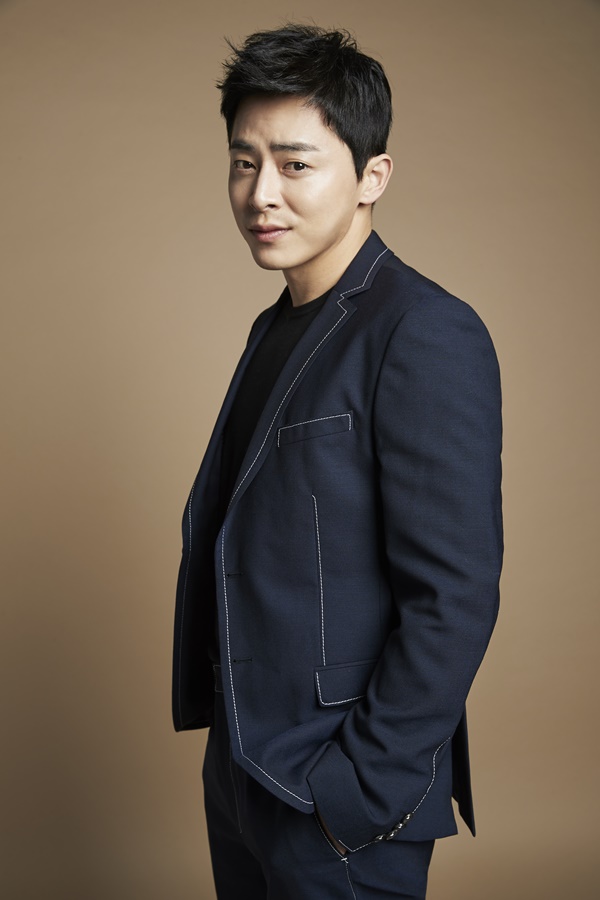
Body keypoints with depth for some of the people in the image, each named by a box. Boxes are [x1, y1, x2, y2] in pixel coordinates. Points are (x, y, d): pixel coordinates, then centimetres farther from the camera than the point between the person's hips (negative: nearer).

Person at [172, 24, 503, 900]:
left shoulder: (428, 337, -18)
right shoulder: (278, 328, 10)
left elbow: (455, 599, -21)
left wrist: (358, 795, -18)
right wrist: (233, 745, 12)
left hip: (345, 806, -8)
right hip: (242, 765, 8)